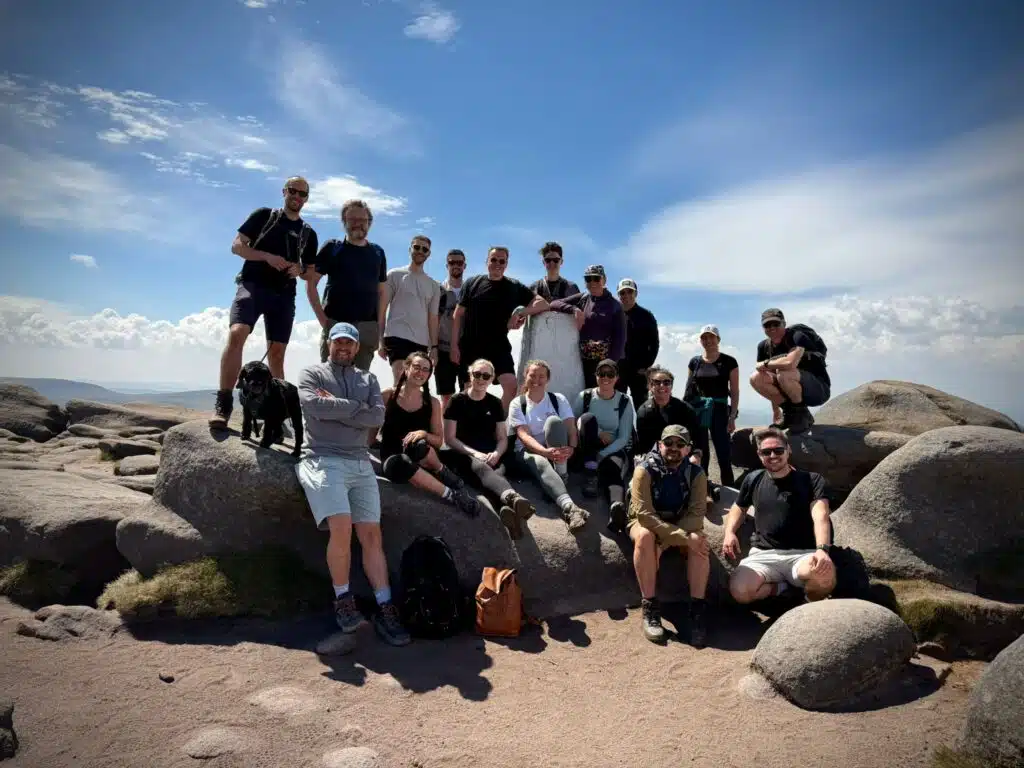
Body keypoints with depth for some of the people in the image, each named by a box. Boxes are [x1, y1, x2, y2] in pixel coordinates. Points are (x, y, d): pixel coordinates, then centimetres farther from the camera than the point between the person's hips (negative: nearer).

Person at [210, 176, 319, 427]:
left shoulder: (308, 234, 18)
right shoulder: (264, 215, 9)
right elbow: (237, 246, 4)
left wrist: (299, 269, -4)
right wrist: (267, 256, -12)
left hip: (284, 295, 4)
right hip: (252, 285, -4)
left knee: (277, 353, 4)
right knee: (236, 334, -25)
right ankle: (222, 405, -25)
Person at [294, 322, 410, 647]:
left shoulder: (368, 379, 19)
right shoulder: (311, 373, 10)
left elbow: (378, 417, 2)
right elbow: (314, 405, -11)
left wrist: (335, 408, -4)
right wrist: (357, 407, -4)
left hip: (360, 464, 4)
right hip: (322, 460, -4)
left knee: (371, 534, -3)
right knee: (341, 526, -22)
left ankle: (385, 609, 0)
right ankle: (343, 600, -1)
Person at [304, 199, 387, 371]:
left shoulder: (377, 252, 13)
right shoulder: (332, 247, 5)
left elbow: (381, 292, 13)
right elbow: (310, 282, 3)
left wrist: (380, 325, 3)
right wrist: (321, 317, -7)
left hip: (367, 327, 2)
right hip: (335, 323, -2)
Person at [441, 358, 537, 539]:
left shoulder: (495, 403, 13)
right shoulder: (457, 400, 4)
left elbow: (503, 438, 12)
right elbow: (449, 438, -1)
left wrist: (496, 454, -11)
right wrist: (475, 453, -15)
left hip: (490, 459, 3)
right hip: (462, 457, -3)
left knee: (496, 473, -35)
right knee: (481, 468, -39)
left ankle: (507, 507, -71)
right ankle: (513, 498, -73)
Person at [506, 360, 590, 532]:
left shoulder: (558, 399, 7)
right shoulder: (517, 403, 1)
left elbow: (571, 428, -5)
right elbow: (523, 435, -14)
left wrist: (571, 448, -29)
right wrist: (545, 451, -34)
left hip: (558, 454, 1)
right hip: (527, 453, -1)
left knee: (553, 420, -27)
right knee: (540, 463, -38)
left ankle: (561, 475, -28)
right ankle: (570, 508, -60)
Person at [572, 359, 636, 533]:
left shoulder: (624, 402, 3)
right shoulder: (584, 396, 4)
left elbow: (624, 438, -5)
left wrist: (602, 455, -21)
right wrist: (598, 433, -12)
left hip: (613, 450, -1)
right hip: (587, 449, 1)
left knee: (611, 465, -39)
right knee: (588, 418, -28)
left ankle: (618, 506, -69)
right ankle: (590, 471, -35)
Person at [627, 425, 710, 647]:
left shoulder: (696, 473, -11)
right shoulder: (645, 470, -21)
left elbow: (697, 514, -18)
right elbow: (644, 514, -28)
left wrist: (669, 536, -34)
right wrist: (683, 538, -35)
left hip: (682, 525, 3)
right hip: (645, 522, -2)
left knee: (699, 541, -29)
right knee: (645, 536, -36)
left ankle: (697, 608, -22)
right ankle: (649, 607, -27)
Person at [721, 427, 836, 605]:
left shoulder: (812, 480, 2)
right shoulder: (753, 480, 12)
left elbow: (820, 516, -13)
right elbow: (738, 509, 27)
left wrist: (822, 549, -34)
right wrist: (729, 533, 4)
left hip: (803, 554, -2)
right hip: (763, 554, 3)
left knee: (825, 576, -38)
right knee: (739, 591, -28)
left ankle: (812, 605, -1)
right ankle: (788, 586, 3)